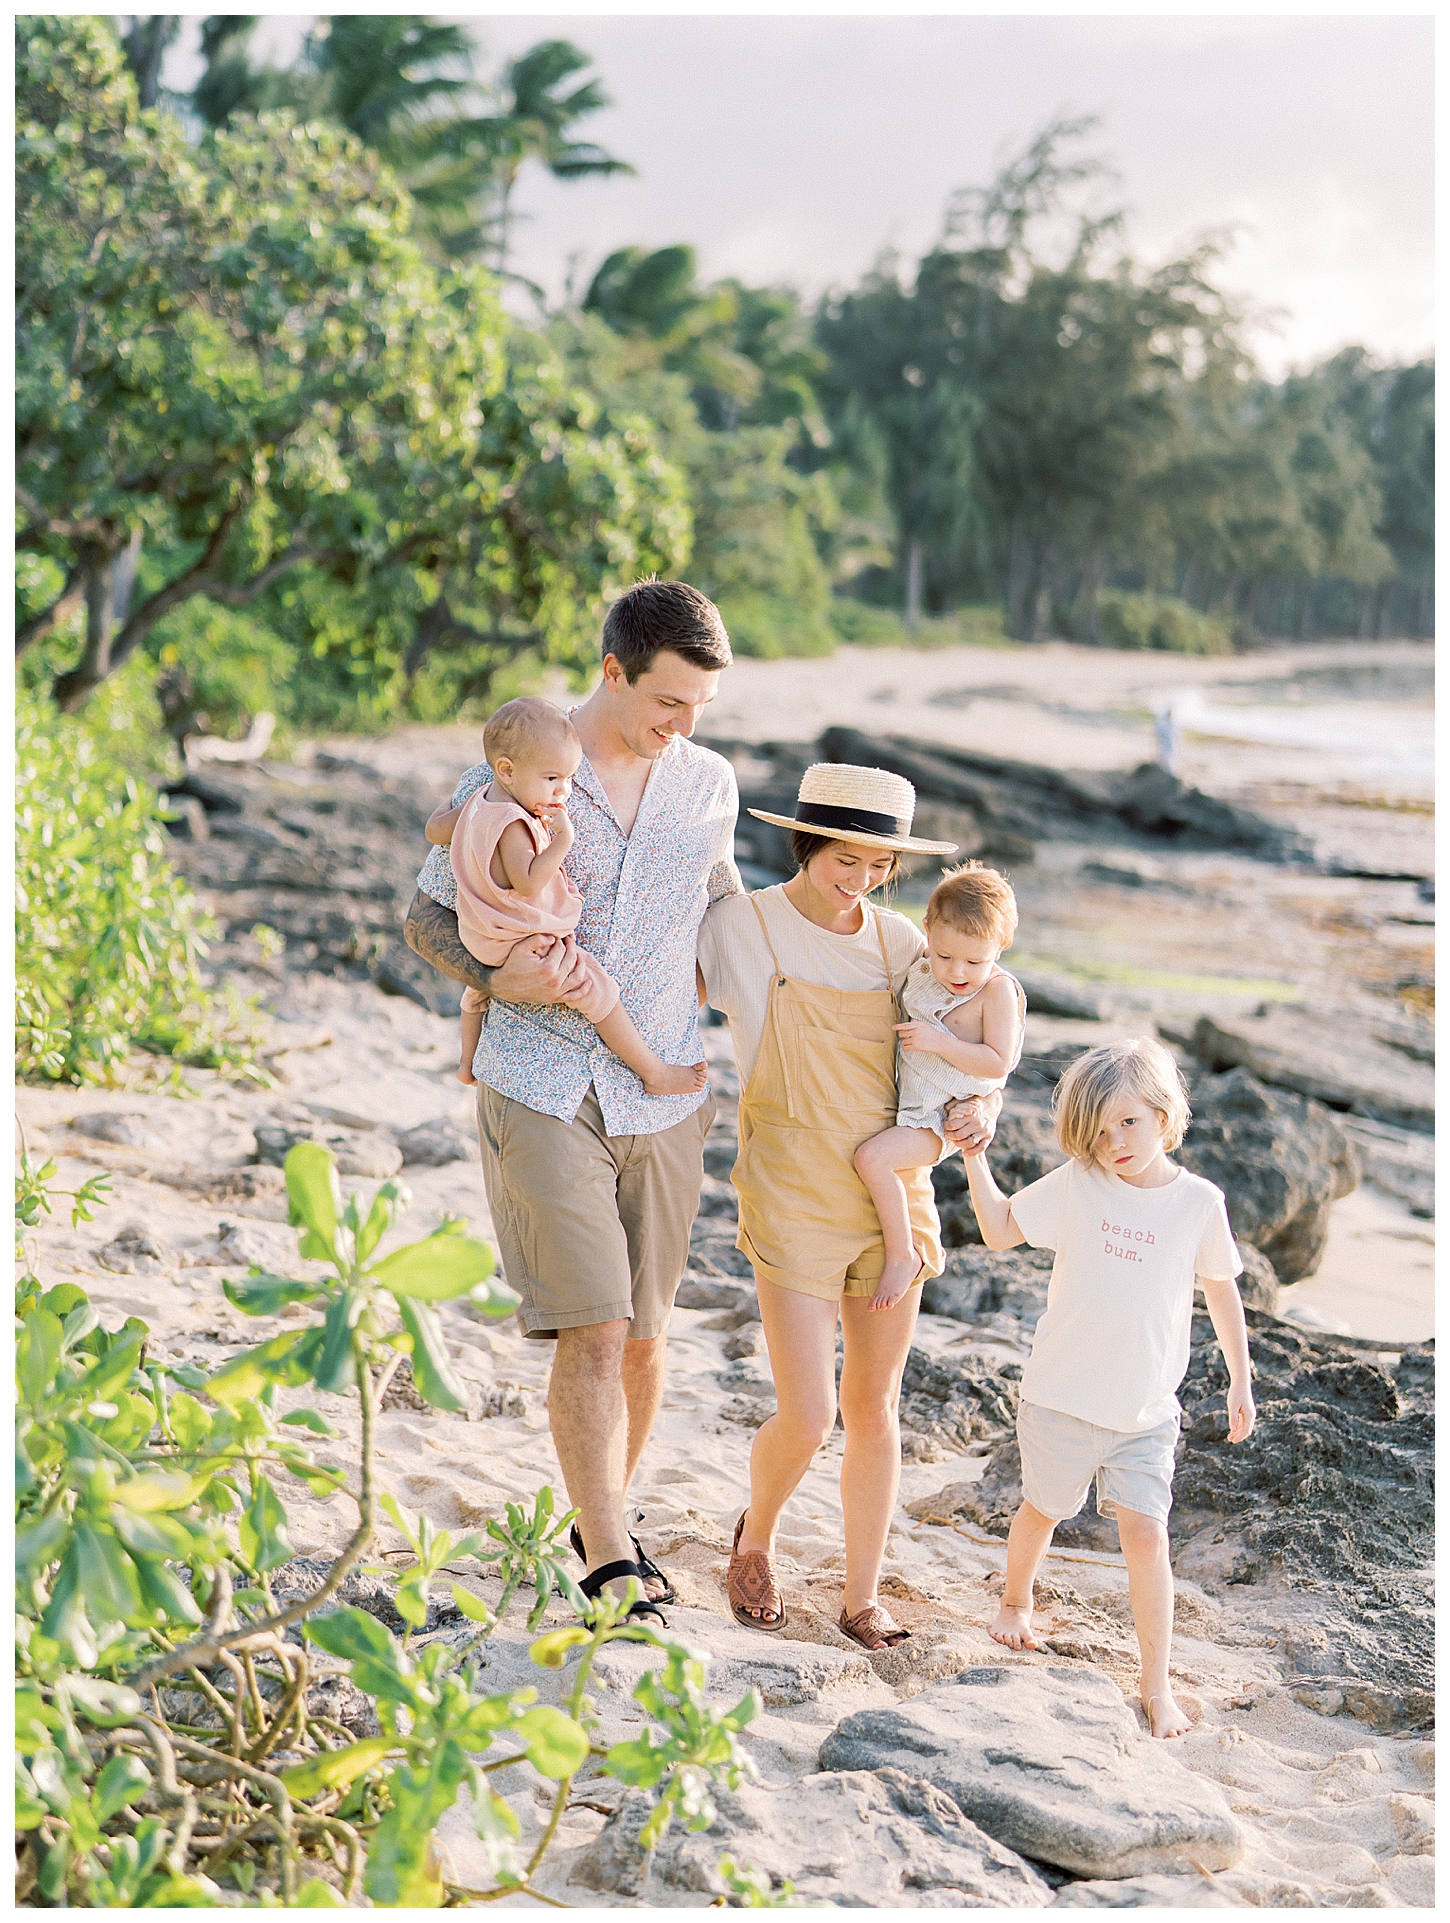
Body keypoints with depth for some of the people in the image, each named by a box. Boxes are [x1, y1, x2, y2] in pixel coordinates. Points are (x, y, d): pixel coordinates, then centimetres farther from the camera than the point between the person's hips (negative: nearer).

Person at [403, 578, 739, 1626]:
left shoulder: (710, 783, 5)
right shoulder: (508, 782, -7)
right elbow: (427, 919, 2)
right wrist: (500, 978, -15)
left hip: (663, 1099, 4)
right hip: (543, 1094, -4)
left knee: (643, 1331, 10)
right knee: (592, 1329, -11)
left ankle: (605, 1515, 31)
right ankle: (614, 1567, -6)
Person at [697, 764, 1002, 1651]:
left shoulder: (900, 941, 3)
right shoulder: (744, 923, -5)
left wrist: (983, 1110, -13)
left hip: (894, 1197, 3)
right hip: (795, 1204, -3)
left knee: (874, 1411, 10)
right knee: (808, 1420, -7)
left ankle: (863, 1597, 26)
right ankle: (757, 1537, 26)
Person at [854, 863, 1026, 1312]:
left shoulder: (999, 990, -16)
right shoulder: (920, 969, 3)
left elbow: (997, 1062, -21)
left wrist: (937, 1042, -25)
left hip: (942, 1121, -9)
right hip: (903, 1102, 9)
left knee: (873, 1157, -27)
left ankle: (902, 1255, -13)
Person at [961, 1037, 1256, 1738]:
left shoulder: (1198, 1201, -6)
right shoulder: (1075, 1185, -8)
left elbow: (1220, 1287, 8)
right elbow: (1001, 1229, 1)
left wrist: (1240, 1378, 13)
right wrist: (973, 1156, -9)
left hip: (1146, 1412, 0)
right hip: (1062, 1398, 0)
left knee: (1146, 1535, -8)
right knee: (1043, 1510, 19)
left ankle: (1156, 1683, 5)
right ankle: (1015, 1601, 49)